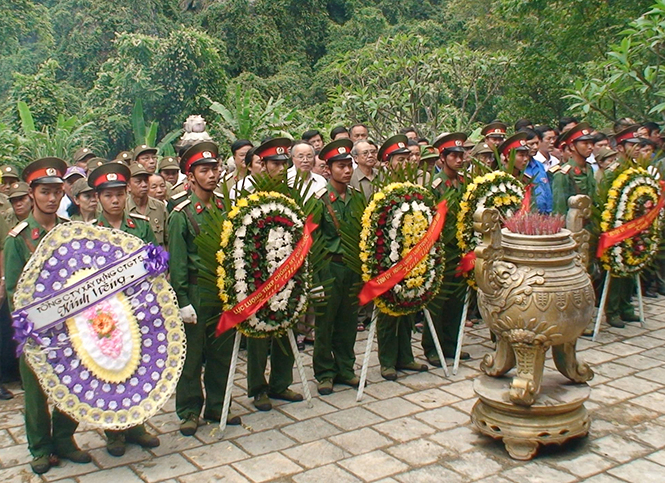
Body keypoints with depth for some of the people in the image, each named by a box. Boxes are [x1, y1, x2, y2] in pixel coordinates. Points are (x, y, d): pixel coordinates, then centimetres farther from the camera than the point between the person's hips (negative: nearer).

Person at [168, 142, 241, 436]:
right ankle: (189, 412, 19)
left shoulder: (226, 209, 6)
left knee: (222, 351, 13)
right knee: (192, 355, 5)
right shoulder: (181, 214, -8)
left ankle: (216, 406, 28)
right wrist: (183, 301, -13)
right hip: (196, 291, -4)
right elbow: (177, 261, -9)